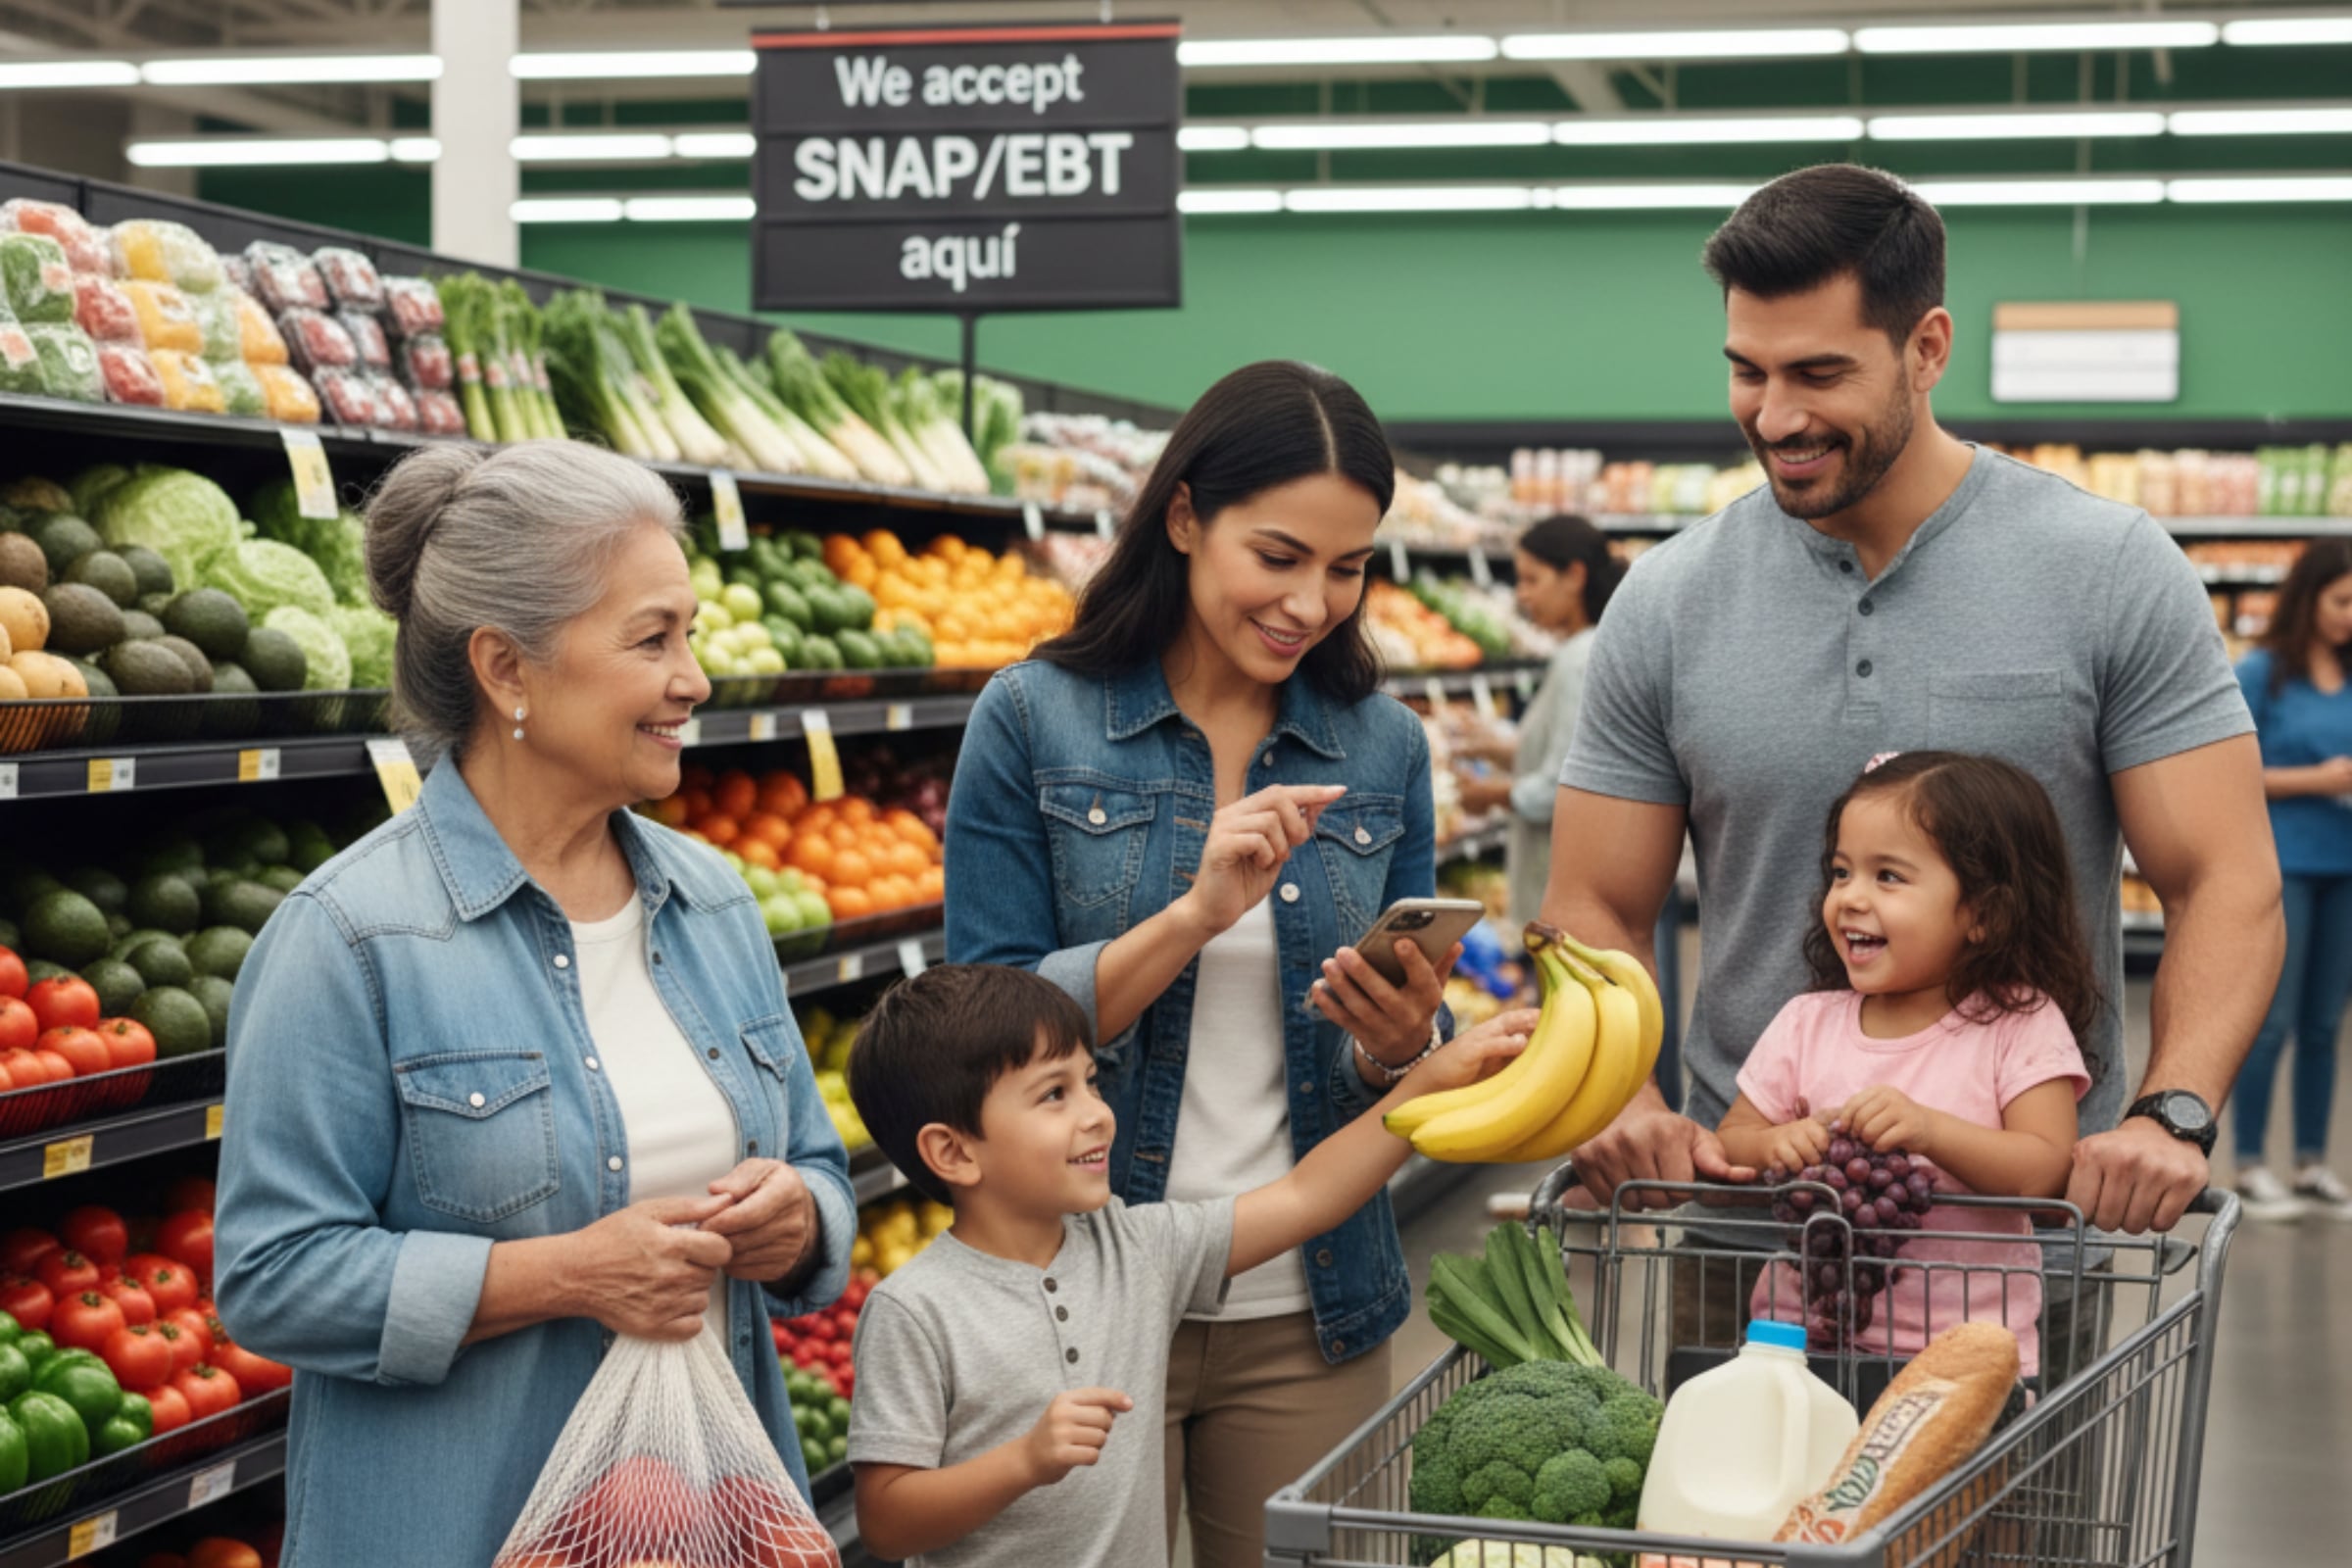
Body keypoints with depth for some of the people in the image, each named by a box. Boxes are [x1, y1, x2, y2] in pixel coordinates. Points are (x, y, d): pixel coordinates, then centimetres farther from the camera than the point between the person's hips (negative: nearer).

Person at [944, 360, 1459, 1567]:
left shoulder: (1383, 747, 3)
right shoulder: (1036, 721, -6)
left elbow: (1402, 1077, 7)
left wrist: (1398, 1045, -16)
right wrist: (1194, 915, -22)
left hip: (1306, 1316, 3)